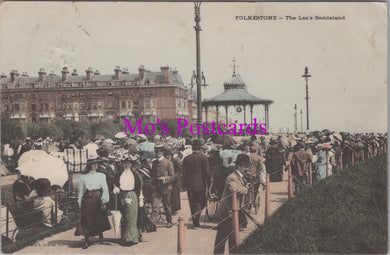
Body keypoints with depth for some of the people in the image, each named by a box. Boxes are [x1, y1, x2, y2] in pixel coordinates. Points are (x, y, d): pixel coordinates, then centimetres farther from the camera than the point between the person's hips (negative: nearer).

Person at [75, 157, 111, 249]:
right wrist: (80, 203, 5)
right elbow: (80, 190, 10)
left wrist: (104, 200, -13)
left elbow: (105, 189, 0)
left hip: (98, 199, 0)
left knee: (100, 219, 4)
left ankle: (100, 235, 29)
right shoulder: (83, 177, 7)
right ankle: (86, 241, 2)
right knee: (86, 220, -4)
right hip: (87, 199, 0)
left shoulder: (101, 176, 6)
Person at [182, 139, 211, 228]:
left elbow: (184, 173, 8)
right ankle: (196, 218, -12)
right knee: (201, 202, 8)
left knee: (193, 204, 11)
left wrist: (184, 184, 15)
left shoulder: (186, 158, 4)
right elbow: (207, 172, -8)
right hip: (200, 184, -3)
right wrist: (209, 183, 1)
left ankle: (195, 222, 13)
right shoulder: (204, 157, -7)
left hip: (190, 185, 3)